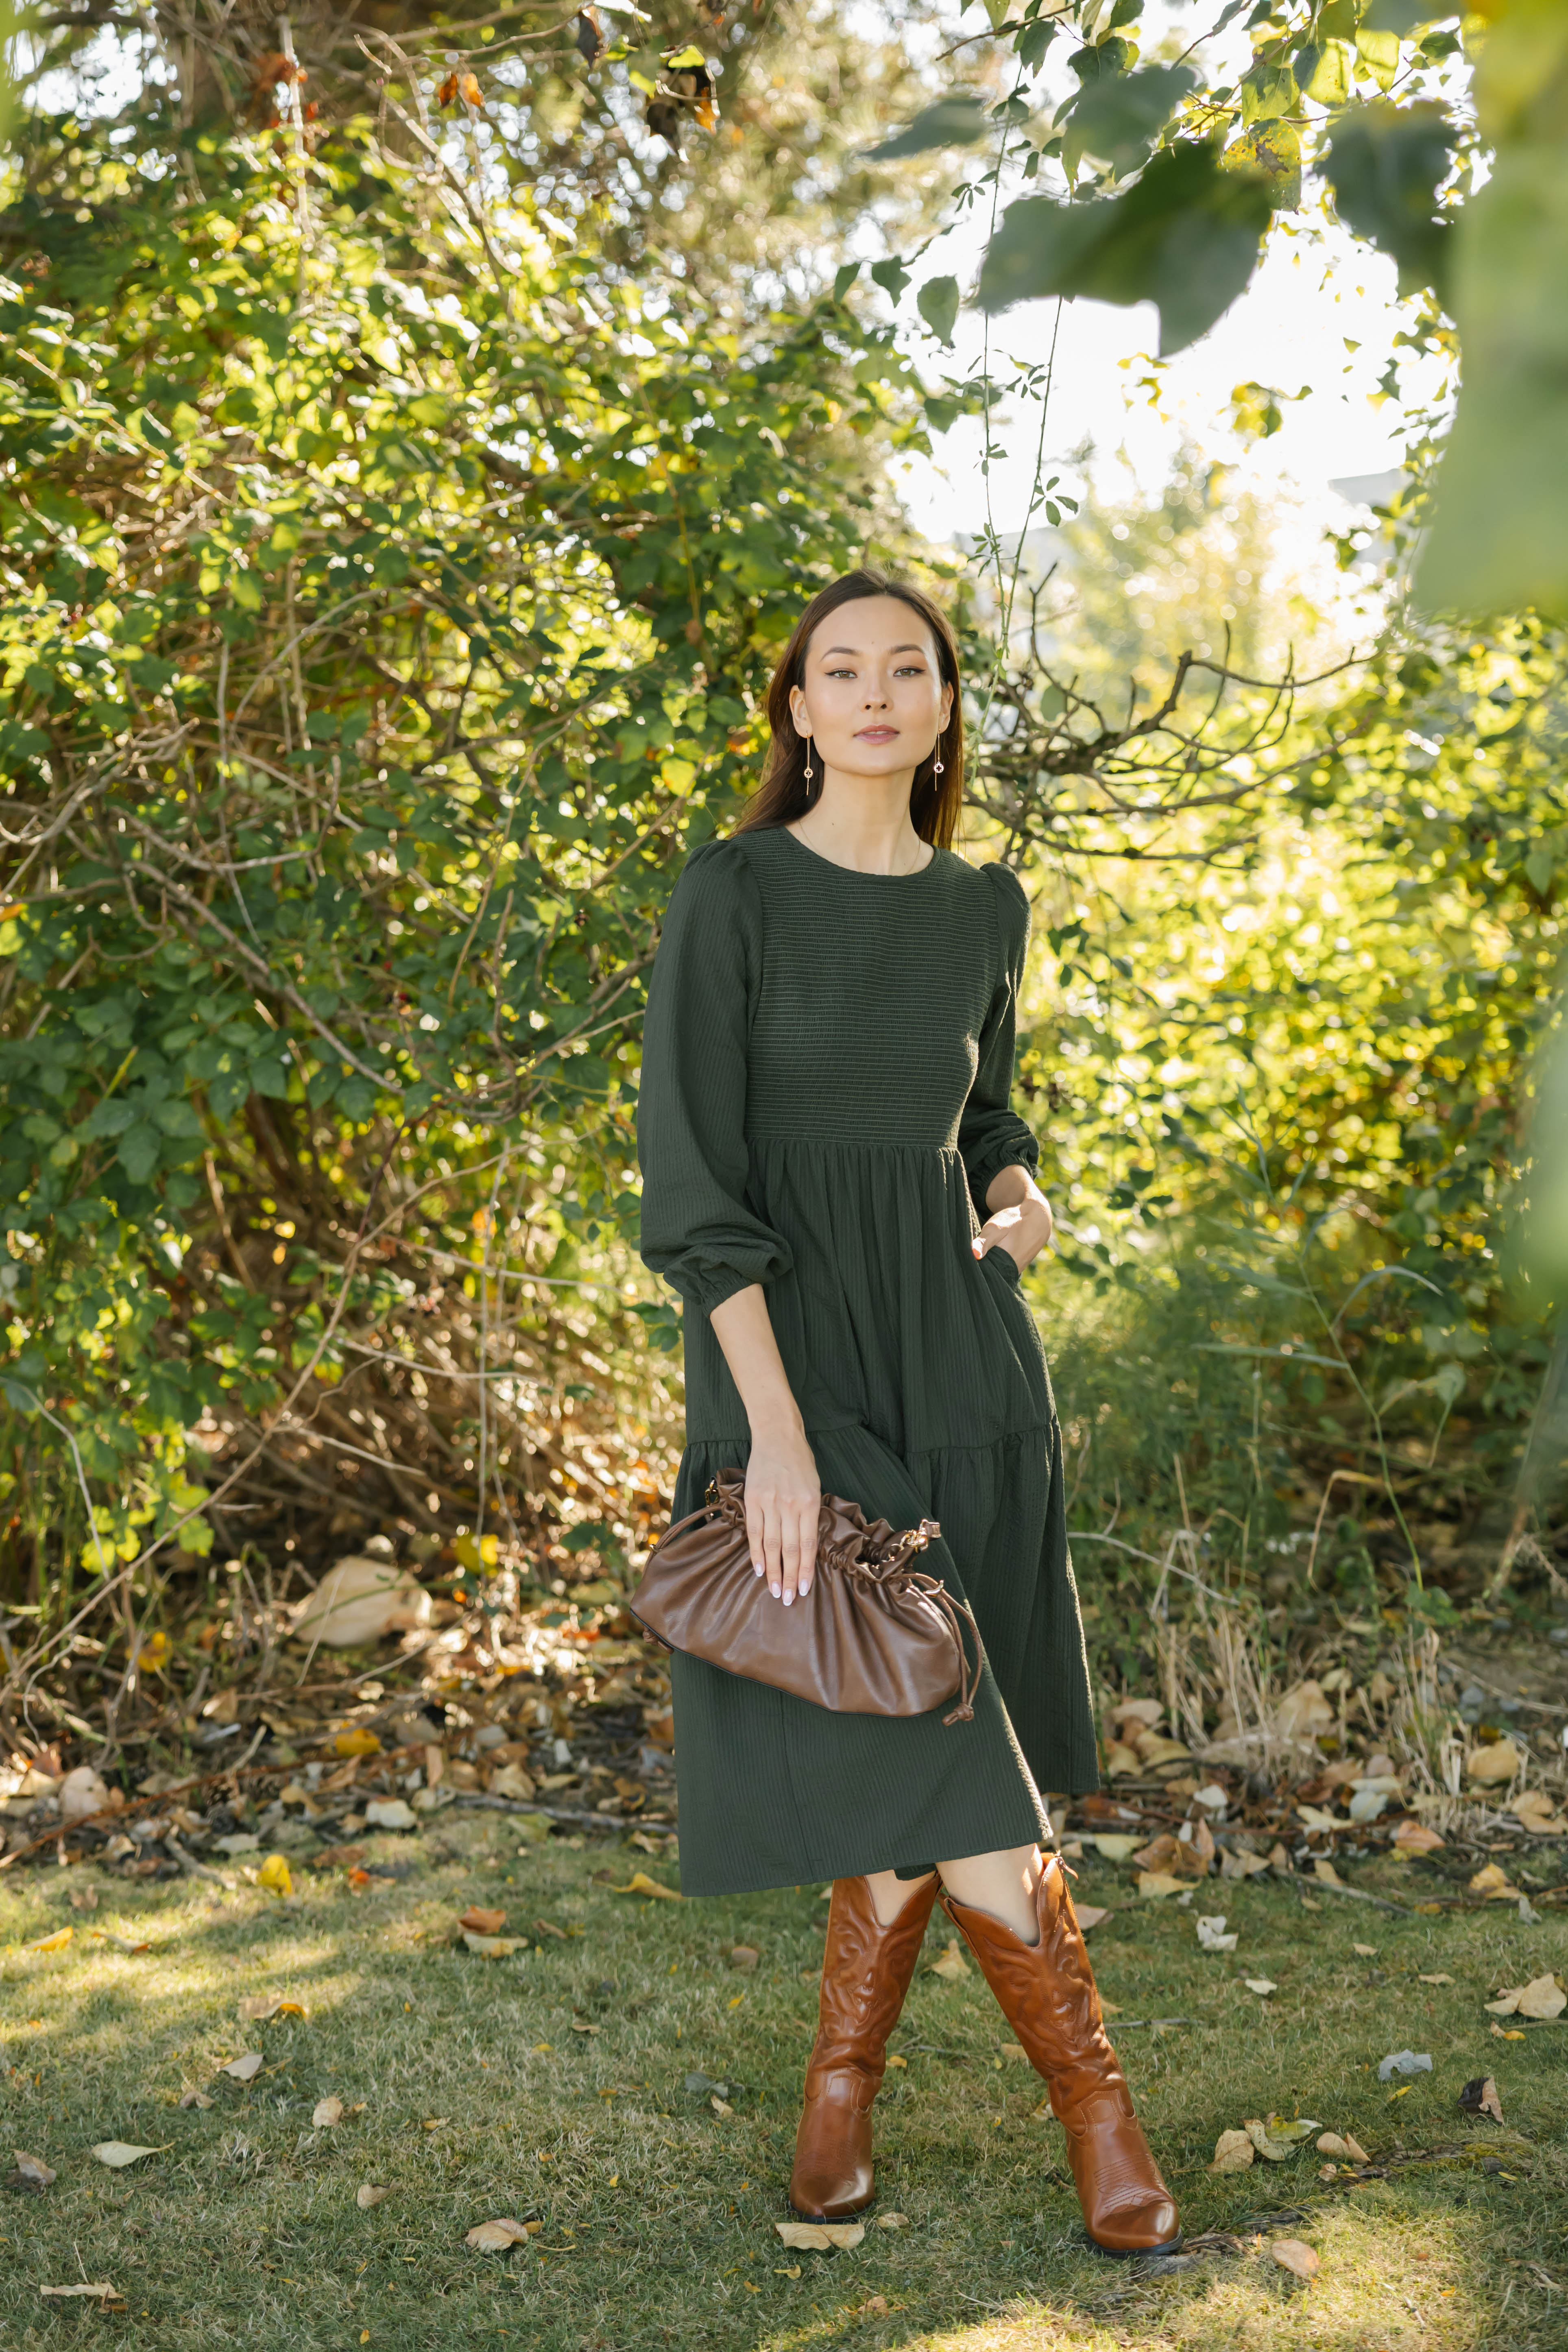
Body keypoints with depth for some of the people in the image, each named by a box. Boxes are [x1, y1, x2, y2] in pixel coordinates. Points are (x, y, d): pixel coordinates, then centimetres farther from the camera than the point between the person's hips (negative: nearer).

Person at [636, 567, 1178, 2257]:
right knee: (927, 1753, -10)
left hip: (957, 1355, 5)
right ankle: (1094, 2100, 7)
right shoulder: (731, 895, -8)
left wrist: (1020, 1199, -2)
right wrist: (779, 1434, -21)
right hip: (786, 1353, -5)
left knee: (921, 1760, 7)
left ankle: (840, 2083, 27)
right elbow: (690, 1179, -13)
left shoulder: (986, 910, 8)